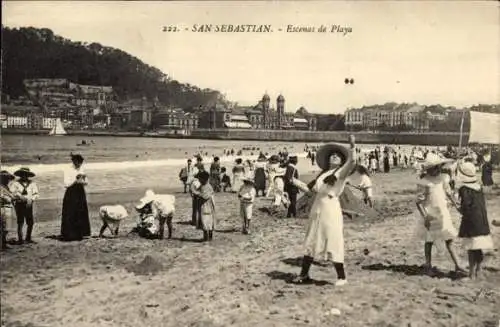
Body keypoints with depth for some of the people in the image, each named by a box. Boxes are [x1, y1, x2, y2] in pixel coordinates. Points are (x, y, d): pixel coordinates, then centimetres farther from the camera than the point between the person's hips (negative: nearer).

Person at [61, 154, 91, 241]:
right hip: (71, 194, -6)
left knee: (81, 214, 6)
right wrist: (75, 180, -23)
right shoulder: (68, 171, -9)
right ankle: (69, 235, 4)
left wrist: (83, 181, -7)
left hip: (80, 193, 6)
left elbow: (86, 182, 14)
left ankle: (80, 234, 15)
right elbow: (66, 184, -15)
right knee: (71, 216, -3)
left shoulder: (82, 170, 8)